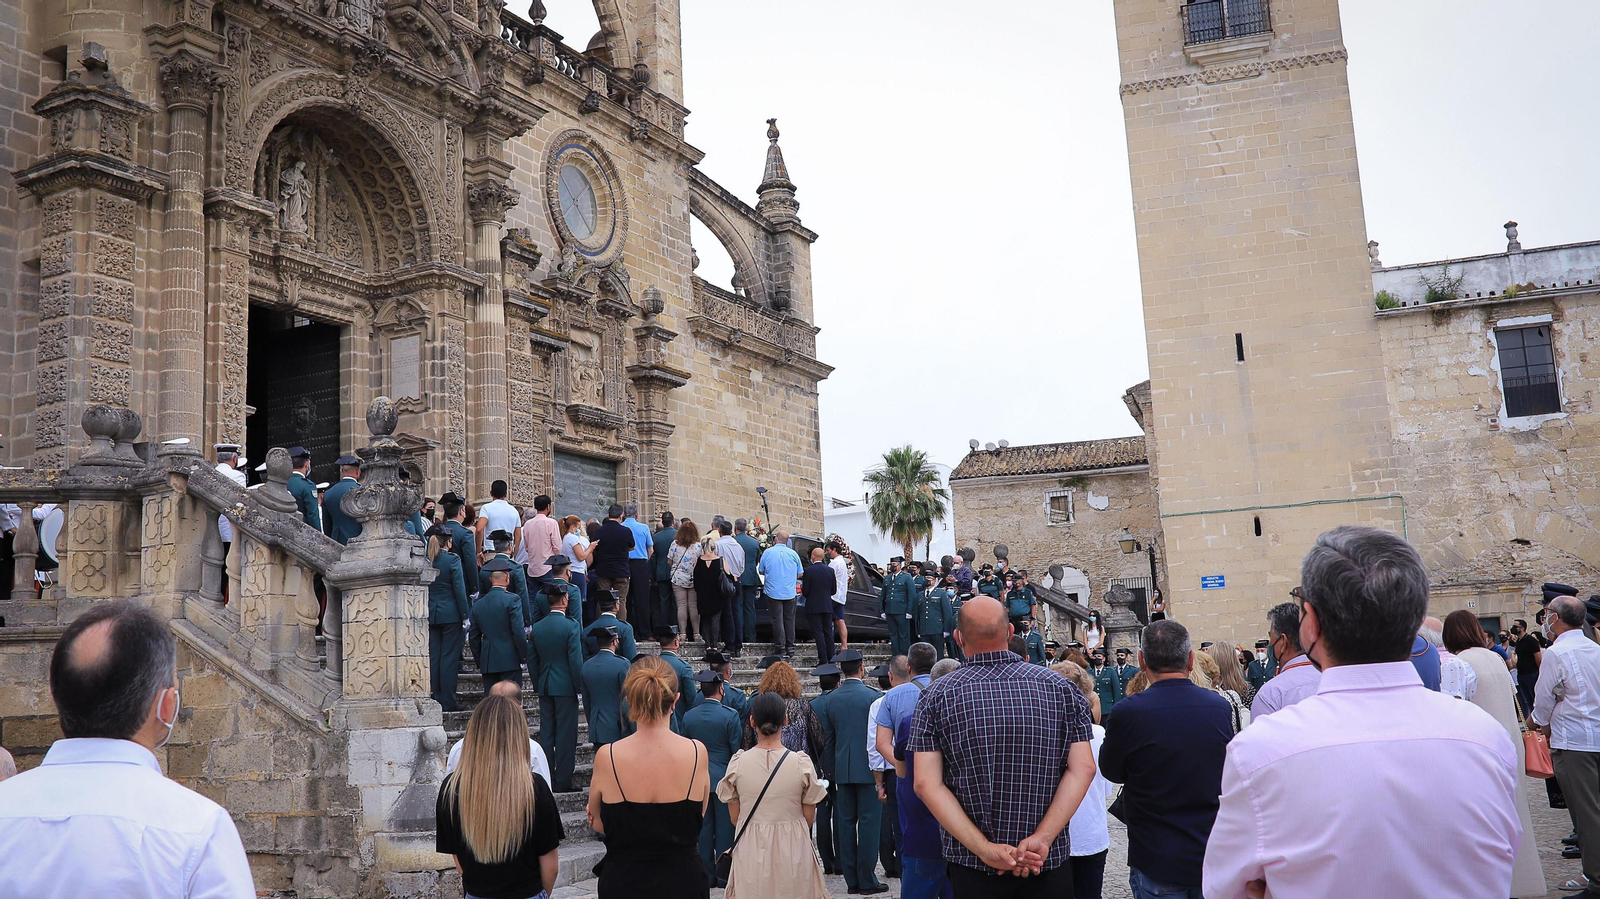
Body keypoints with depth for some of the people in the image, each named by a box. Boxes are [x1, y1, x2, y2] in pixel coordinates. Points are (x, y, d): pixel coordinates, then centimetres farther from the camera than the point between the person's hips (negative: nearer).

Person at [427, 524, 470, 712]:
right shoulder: (452, 560, -9)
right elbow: (459, 590, -10)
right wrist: (465, 616, -6)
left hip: (430, 615, 4)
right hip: (450, 614, -4)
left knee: (433, 657, 9)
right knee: (449, 657, 0)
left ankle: (435, 699, 12)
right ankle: (448, 701, 1)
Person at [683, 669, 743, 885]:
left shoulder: (689, 716, 0)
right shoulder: (730, 715, -13)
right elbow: (738, 748, -10)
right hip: (724, 776, -4)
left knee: (704, 827, 10)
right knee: (725, 826, 4)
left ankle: (707, 874, 15)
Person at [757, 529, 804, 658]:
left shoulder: (768, 553, -4)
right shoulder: (794, 554, 0)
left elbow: (761, 571, 6)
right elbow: (799, 575, 8)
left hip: (773, 592, -2)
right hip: (790, 593, 2)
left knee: (777, 621, 0)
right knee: (789, 620, 10)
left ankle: (780, 649, 0)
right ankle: (790, 649, 12)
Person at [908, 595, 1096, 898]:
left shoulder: (938, 695, -5)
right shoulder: (1059, 686, -2)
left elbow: (927, 783, -12)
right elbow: (1083, 768, -8)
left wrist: (986, 850, -14)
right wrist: (1042, 838, -12)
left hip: (972, 865, -1)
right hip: (1050, 860, 1)